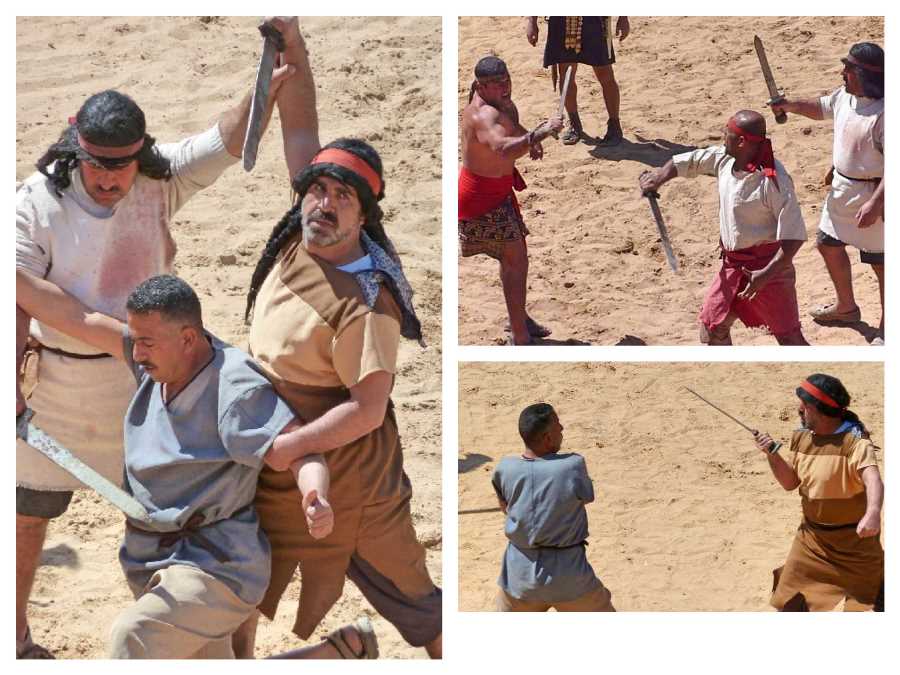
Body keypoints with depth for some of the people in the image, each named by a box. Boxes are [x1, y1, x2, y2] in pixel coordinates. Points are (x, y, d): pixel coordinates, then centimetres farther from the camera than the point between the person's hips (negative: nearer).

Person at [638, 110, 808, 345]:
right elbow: (688, 161, 17)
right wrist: (659, 176, 1)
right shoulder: (723, 159, -2)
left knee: (789, 338, -4)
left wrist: (767, 274, -31)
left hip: (768, 264, -8)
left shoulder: (773, 179, -25)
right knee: (711, 325, 16)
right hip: (733, 263, 8)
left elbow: (794, 236, -25)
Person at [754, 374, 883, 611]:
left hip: (854, 538, -6)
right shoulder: (801, 437, -1)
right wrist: (772, 455, -11)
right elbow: (790, 482, 8)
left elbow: (873, 479, -39)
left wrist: (873, 513, -59)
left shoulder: (854, 440, -23)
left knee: (875, 597, 7)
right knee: (788, 602, 5)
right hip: (812, 536, 6)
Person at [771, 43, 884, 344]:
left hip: (872, 195, -9)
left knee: (881, 263, 4)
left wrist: (875, 203, -31)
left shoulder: (884, 113, -28)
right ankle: (846, 307, 45)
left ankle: (886, 329, 19)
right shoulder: (845, 96, -2)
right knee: (828, 244, 24)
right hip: (841, 189, 9)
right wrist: (791, 105, 3)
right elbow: (821, 107, 20)